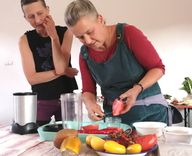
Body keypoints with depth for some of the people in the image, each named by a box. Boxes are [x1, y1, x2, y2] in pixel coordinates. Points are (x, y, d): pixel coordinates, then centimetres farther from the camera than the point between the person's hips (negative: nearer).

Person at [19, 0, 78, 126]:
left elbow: (60, 67, -18)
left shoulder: (65, 32, -5)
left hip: (66, 97, 0)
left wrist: (53, 36, -19)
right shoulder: (25, 40, -4)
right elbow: (32, 78, -12)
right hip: (41, 100, 0)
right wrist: (63, 71, -13)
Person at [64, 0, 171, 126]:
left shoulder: (129, 34, -17)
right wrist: (90, 104, -20)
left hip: (150, 110, -3)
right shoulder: (85, 54, -3)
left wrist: (137, 89, -27)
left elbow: (158, 68, -11)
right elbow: (88, 90, 2)